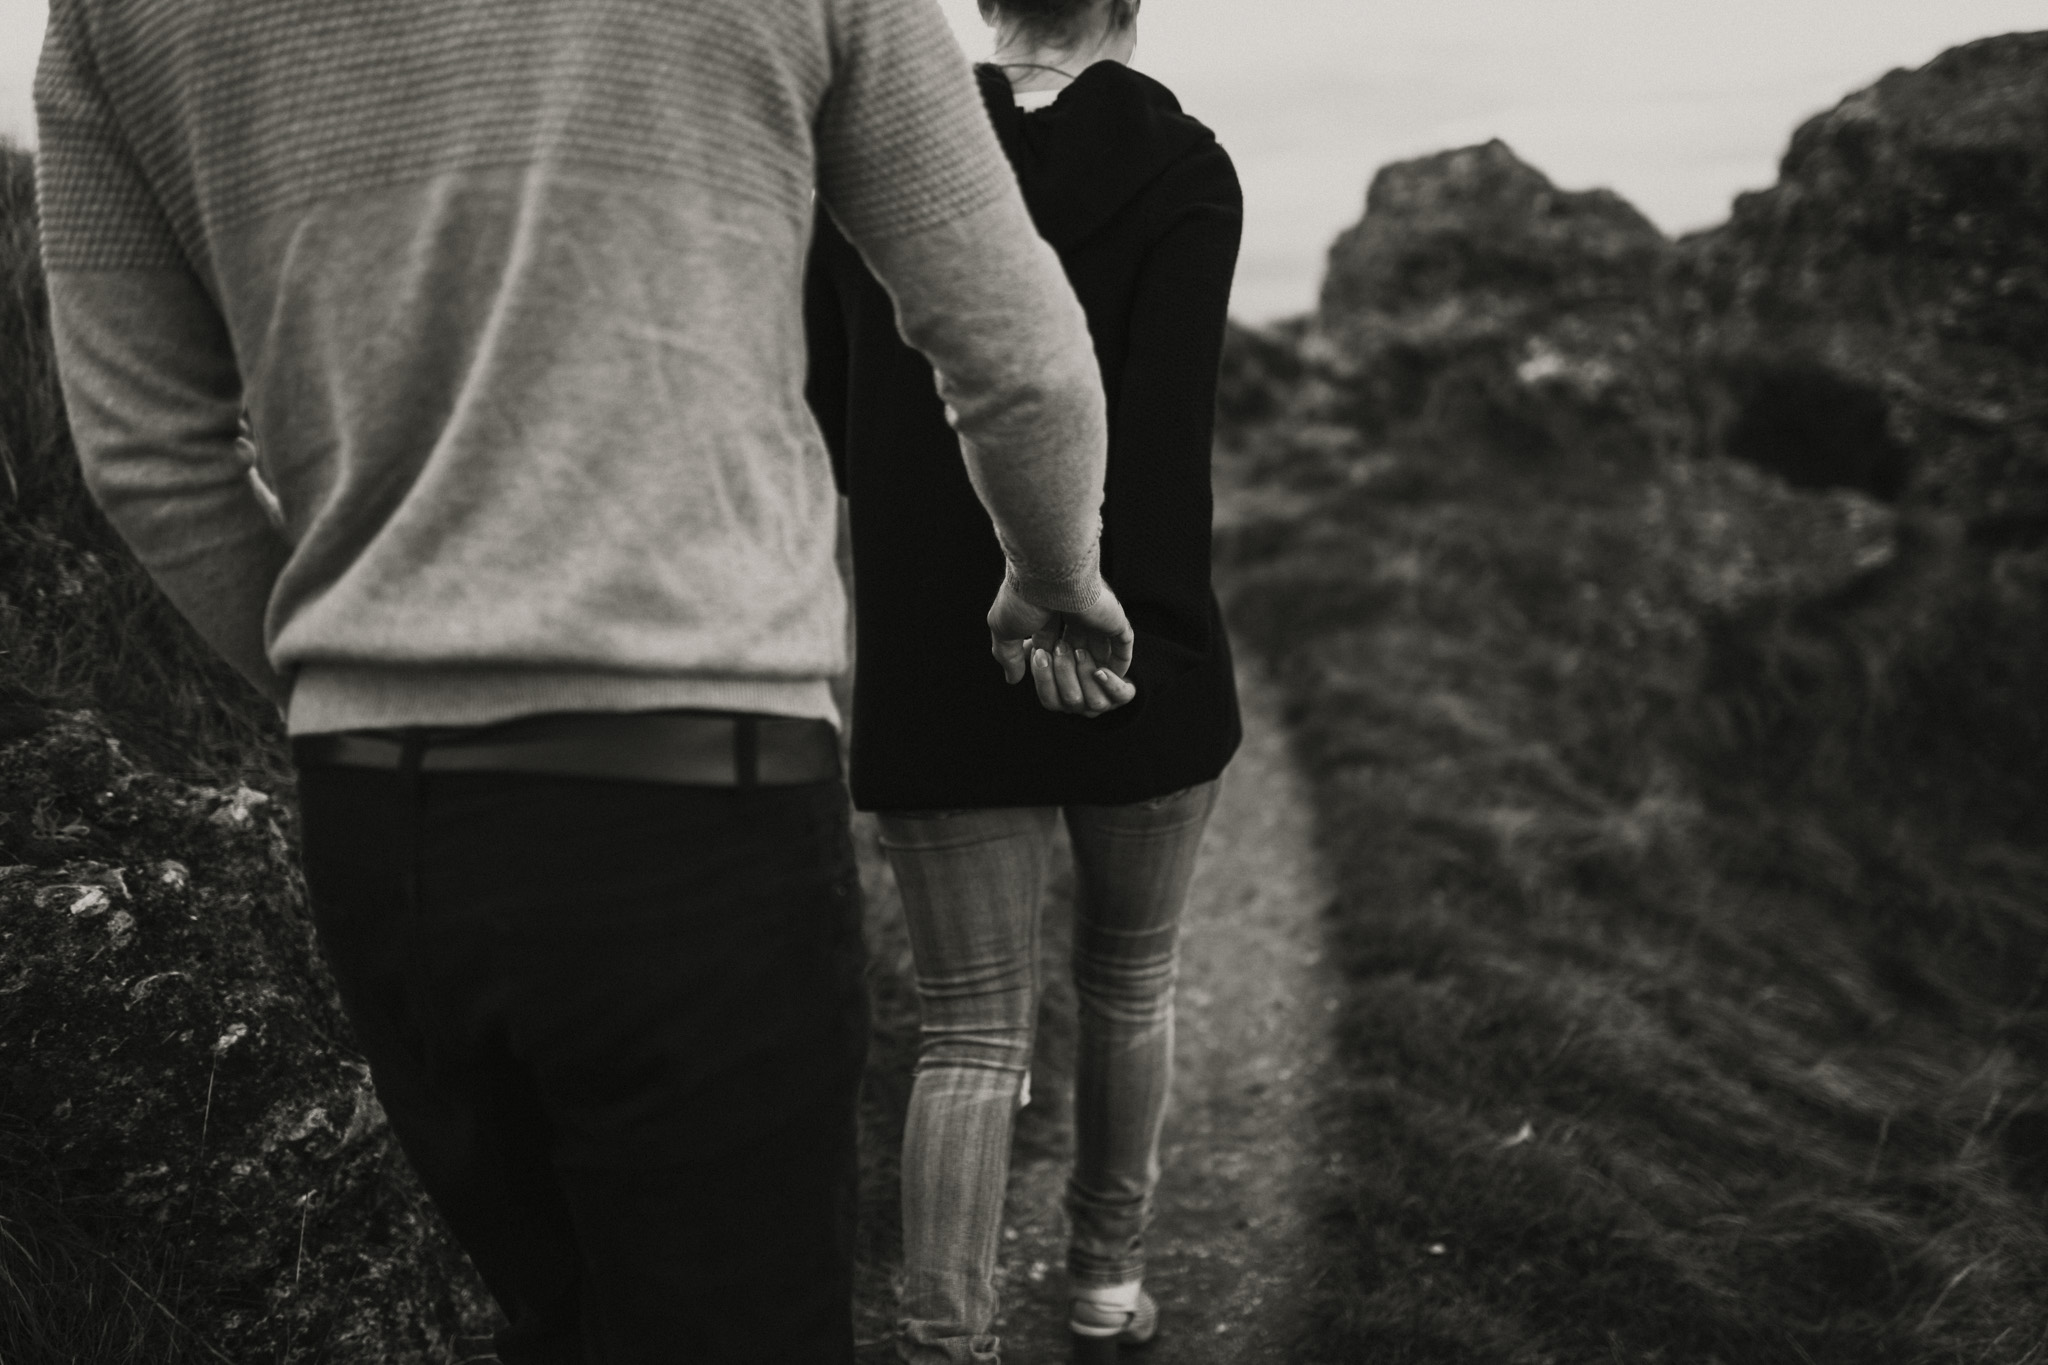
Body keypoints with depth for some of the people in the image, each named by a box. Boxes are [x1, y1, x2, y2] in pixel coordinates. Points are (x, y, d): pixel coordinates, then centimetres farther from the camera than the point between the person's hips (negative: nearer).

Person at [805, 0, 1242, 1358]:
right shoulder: (1181, 165, -5)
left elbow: (833, 415, 5)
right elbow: (1161, 418, -17)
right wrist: (1105, 615, -17)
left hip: (929, 663, 1)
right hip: (1139, 658, -1)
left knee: (971, 1030, 7)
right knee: (1130, 975, 21)